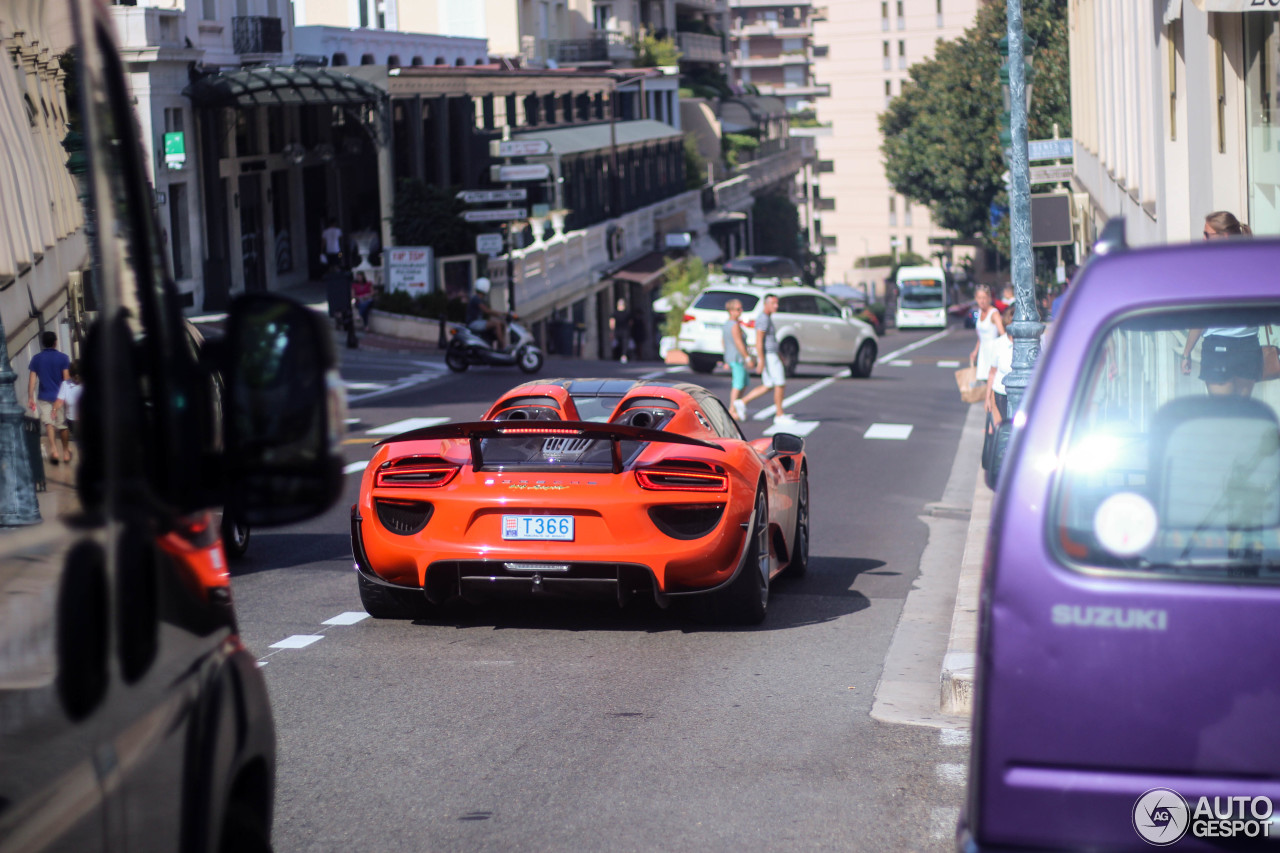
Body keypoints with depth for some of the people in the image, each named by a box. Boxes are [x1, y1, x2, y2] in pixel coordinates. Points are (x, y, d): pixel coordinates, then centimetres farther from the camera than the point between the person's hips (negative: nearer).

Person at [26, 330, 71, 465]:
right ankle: (66, 452, 21)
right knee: (63, 424, 10)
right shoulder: (63, 357, -4)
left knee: (48, 423, -2)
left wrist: (30, 397, 2)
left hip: (44, 397, 0)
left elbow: (32, 379, -1)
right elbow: (66, 378, -6)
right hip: (60, 397, 0)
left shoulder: (36, 358, 1)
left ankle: (53, 449, -21)